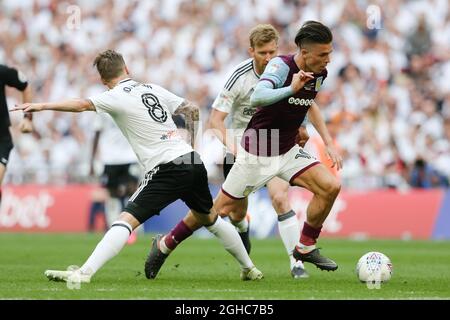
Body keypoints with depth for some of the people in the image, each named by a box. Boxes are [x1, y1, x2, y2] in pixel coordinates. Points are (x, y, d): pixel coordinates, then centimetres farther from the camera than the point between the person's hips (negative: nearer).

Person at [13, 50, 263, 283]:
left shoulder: (117, 97, -4)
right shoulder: (153, 89, 16)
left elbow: (83, 105, -21)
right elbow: (192, 110, 23)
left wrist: (43, 106, -26)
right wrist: (193, 146, 36)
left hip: (166, 169, -7)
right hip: (192, 161, 7)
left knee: (126, 220, -14)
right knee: (208, 218, 29)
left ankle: (84, 273, -27)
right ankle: (249, 269, 42)